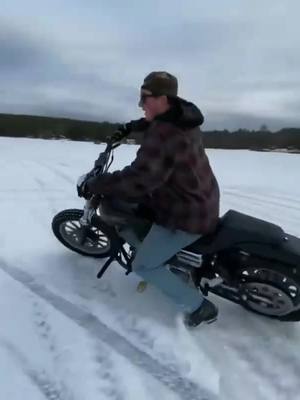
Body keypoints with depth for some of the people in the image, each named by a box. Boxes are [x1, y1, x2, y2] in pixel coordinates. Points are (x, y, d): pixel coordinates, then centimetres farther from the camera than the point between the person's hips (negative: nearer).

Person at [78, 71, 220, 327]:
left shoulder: (162, 135, -28)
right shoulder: (185, 118, 3)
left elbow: (138, 179, -35)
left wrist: (94, 185, -24)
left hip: (185, 216, -10)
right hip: (203, 203, 10)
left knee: (144, 265, 4)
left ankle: (200, 307, 8)